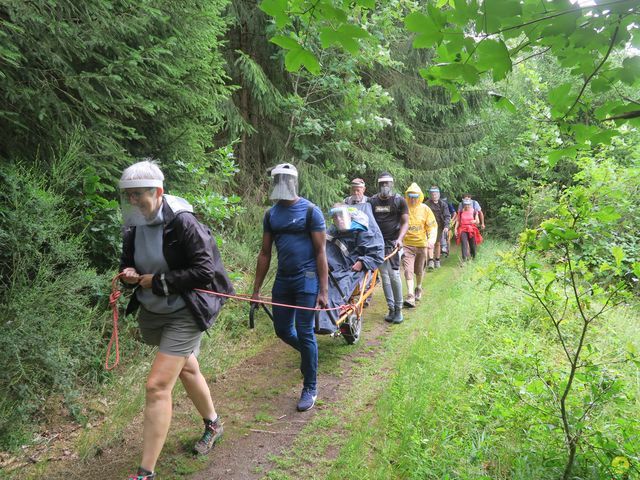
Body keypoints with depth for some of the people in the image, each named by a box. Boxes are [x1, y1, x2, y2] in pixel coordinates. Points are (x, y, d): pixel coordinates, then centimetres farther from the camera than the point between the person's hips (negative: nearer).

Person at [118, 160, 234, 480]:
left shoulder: (182, 223, -22)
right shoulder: (134, 227, -1)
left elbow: (204, 271, -23)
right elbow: (128, 262, 14)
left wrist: (157, 282, -21)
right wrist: (129, 274, -10)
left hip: (183, 315, -8)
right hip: (151, 313, 8)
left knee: (157, 387, -11)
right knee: (186, 369, 24)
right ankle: (213, 424, 49)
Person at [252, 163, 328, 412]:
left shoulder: (310, 211, -7)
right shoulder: (271, 215, 9)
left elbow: (321, 251, -8)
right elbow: (265, 253, 12)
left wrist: (323, 291, -13)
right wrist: (256, 290, 10)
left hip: (306, 279, -5)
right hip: (282, 279, 6)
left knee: (305, 333, -1)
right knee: (282, 330, 12)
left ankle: (310, 388, 15)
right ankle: (308, 353, 43)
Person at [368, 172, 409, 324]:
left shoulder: (399, 200, 1)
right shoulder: (372, 201, 8)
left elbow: (405, 222, -1)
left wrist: (400, 239, -16)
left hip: (393, 242, -3)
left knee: (394, 275, -8)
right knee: (384, 275, 5)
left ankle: (398, 309, 4)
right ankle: (391, 308, 14)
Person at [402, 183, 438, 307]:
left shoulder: (425, 209, -1)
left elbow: (432, 226, 0)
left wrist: (431, 239, -15)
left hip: (421, 243, 2)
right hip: (407, 244, -2)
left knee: (419, 270, 17)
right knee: (408, 270, -13)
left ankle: (418, 289, 43)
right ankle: (410, 296, -13)